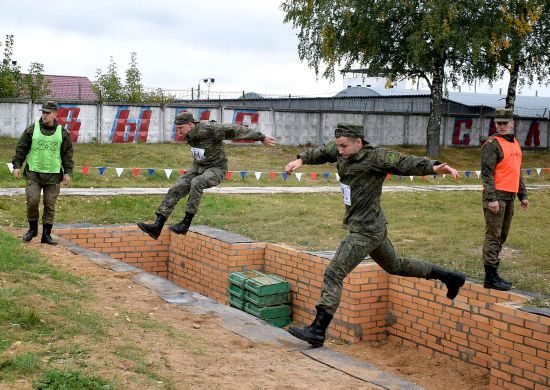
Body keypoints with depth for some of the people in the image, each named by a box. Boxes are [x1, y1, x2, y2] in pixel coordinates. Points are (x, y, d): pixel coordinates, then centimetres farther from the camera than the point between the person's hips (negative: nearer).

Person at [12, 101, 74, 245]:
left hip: (53, 175, 1)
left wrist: (67, 172, 5)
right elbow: (21, 149, 8)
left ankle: (46, 235, 11)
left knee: (50, 205, 2)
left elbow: (67, 154, 10)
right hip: (33, 173, -1)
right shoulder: (31, 130, 3)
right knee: (32, 200, -10)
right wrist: (17, 166, 0)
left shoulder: (63, 133, 5)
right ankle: (33, 228, 12)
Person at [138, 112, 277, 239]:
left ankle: (186, 224, -29)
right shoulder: (189, 134, -2)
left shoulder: (210, 129, -24)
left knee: (197, 183, -36)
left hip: (216, 169, -7)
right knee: (175, 191, -10)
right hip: (197, 167, 7)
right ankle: (157, 226, -13)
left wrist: (261, 137, -11)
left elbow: (236, 130, -18)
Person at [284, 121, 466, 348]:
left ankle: (317, 332, -9)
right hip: (373, 229, 10)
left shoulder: (376, 157, -19)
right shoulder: (341, 152, 4)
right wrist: (301, 160, 5)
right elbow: (321, 153, 21)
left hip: (366, 231, -10)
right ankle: (449, 277, 41)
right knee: (395, 266, 27)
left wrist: (434, 167, -40)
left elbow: (407, 163, -25)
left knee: (333, 274, -12)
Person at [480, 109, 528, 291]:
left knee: (502, 236, 12)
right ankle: (490, 277, -5)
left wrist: (523, 195, 22)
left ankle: (494, 274, 19)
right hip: (496, 195, -9)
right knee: (493, 236, -8)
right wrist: (491, 198, -21)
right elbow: (486, 173, -15)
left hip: (509, 196, 9)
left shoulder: (515, 144, 17)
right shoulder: (492, 144, -8)